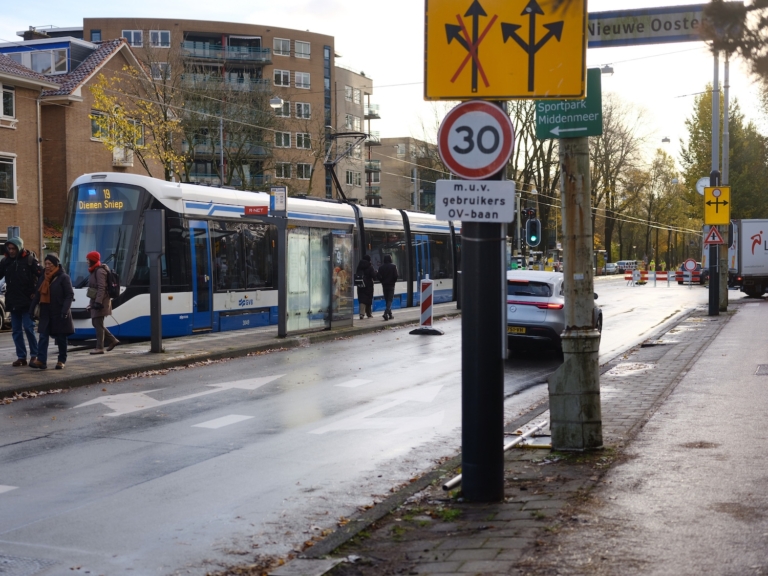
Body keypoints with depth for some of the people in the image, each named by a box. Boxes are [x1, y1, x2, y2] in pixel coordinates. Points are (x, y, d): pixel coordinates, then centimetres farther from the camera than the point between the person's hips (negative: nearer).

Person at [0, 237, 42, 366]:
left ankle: (34, 355, 5)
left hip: (27, 302, -5)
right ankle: (21, 357, 11)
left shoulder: (29, 260, -8)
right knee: (16, 331, 6)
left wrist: (36, 293, -10)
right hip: (13, 302, 5)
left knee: (28, 328, -6)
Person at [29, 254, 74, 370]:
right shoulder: (43, 277, 10)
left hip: (59, 313, -5)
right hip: (45, 313, 5)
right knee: (43, 337, -5)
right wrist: (31, 310, 8)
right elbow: (38, 295, 13)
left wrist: (65, 310, -22)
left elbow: (70, 295, -11)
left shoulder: (63, 277, -8)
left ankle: (62, 360, 15)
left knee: (61, 338, 5)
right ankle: (41, 360, -11)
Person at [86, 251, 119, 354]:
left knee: (98, 324, -7)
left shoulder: (100, 271, -15)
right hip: (96, 300, 10)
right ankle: (113, 340, 17)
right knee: (96, 323, 12)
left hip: (100, 301, -10)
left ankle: (99, 348, -4)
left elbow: (101, 288, -22)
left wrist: (98, 302, -27)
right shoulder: (94, 271, 16)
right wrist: (93, 302, 23)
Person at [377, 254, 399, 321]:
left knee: (387, 300, 12)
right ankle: (386, 313, -23)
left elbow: (379, 277, -1)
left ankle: (390, 314, 15)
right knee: (390, 300, -3)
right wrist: (394, 281, 10)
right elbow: (396, 276, -8)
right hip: (391, 285, -3)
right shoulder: (393, 266, -6)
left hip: (384, 285, 3)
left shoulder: (381, 267, 1)